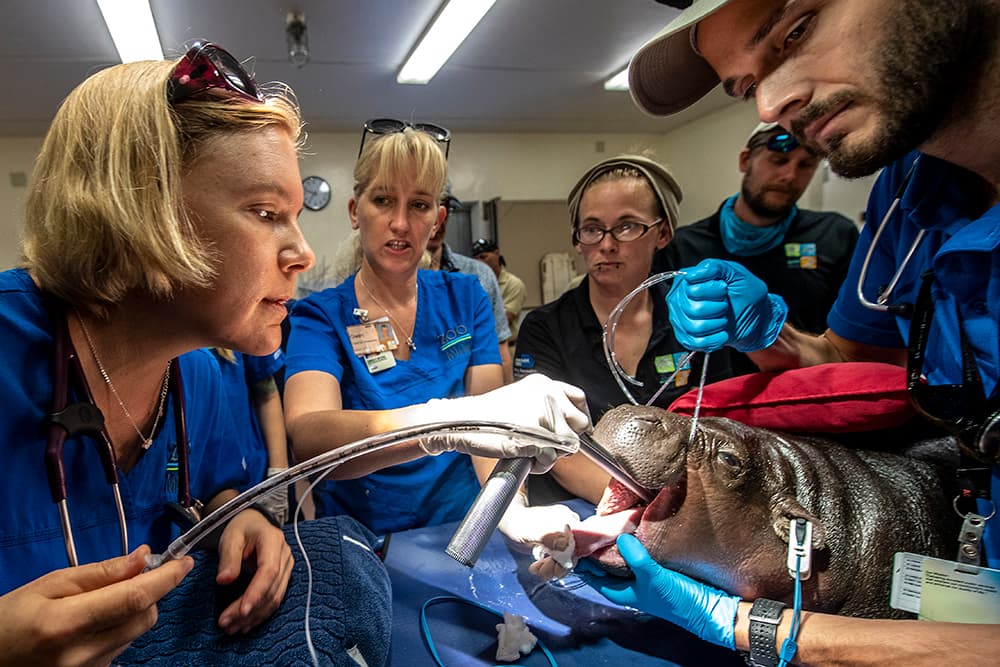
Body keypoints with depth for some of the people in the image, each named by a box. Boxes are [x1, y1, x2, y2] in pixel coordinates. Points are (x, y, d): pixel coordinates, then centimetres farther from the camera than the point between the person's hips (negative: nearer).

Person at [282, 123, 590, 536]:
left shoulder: (465, 298, 5)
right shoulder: (320, 317, -5)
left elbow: (490, 425, -4)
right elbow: (307, 438, -24)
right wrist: (451, 417, -40)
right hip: (362, 546, 0)